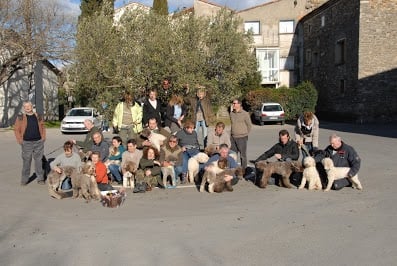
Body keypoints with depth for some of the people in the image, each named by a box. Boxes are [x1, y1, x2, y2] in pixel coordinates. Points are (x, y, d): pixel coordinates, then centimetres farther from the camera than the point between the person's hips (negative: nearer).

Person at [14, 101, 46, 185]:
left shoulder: (39, 116, 9)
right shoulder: (20, 118, 3)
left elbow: (43, 127, 12)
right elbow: (16, 129, 3)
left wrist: (43, 138, 2)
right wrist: (20, 140, -6)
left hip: (38, 142, 1)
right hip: (26, 143, -1)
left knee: (39, 160, 6)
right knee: (26, 161, 3)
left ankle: (40, 178, 14)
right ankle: (24, 179, 13)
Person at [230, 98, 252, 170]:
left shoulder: (245, 114, -7)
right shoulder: (231, 113, 8)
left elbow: (249, 125, 0)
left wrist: (245, 134, 6)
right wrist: (231, 134, 11)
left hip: (242, 138, -5)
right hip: (233, 137, 5)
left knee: (243, 155, 0)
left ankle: (243, 170, 9)